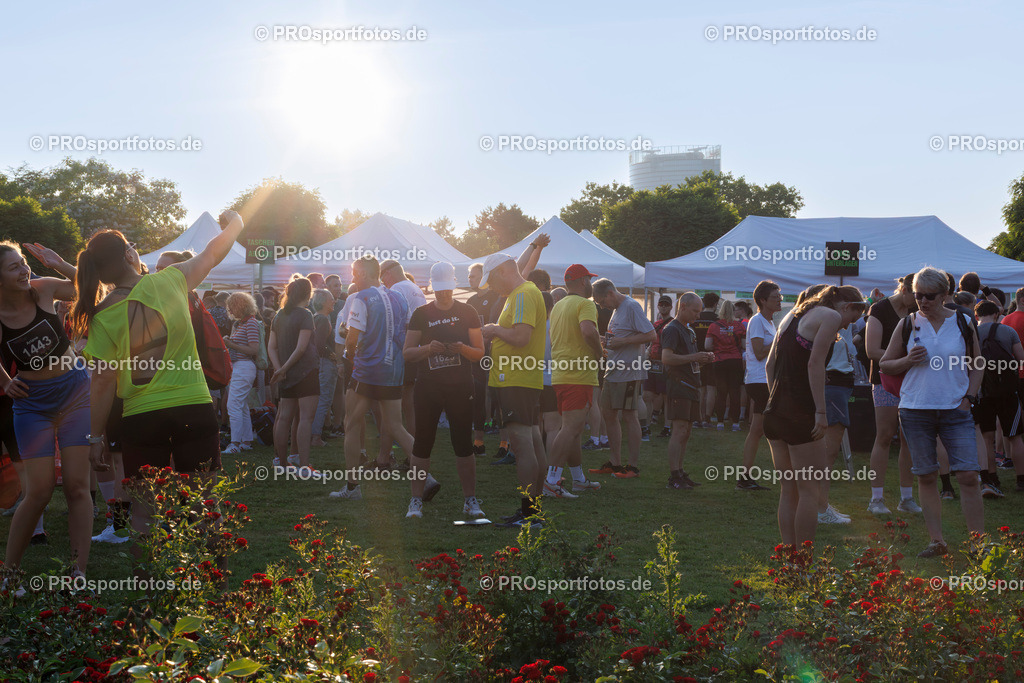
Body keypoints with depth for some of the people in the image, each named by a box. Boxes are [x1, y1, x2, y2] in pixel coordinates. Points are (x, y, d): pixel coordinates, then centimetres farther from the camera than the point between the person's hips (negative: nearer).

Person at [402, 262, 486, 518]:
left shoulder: (467, 312, 6)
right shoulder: (421, 314, 7)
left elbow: (480, 352, 5)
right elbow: (407, 353, 3)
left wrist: (462, 348, -15)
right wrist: (428, 348, -15)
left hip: (460, 387, 0)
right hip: (427, 388, 0)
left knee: (463, 444, 0)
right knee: (422, 442, 1)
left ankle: (470, 500, 7)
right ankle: (416, 500, 7)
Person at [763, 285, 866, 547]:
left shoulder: (793, 315, 20)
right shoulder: (831, 316, -5)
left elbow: (770, 364, 19)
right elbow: (815, 364, -16)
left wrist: (777, 400, 19)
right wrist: (820, 412, -16)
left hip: (774, 411, 8)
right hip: (800, 413, -8)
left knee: (788, 489, 13)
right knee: (809, 490, -1)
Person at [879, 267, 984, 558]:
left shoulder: (963, 323, 5)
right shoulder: (908, 324, 4)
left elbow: (976, 364, 13)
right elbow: (885, 365, 9)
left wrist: (969, 397, 1)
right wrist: (908, 360, -10)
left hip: (955, 410, -1)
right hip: (916, 410, 1)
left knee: (968, 475, -8)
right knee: (925, 476, 4)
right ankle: (937, 541, 12)